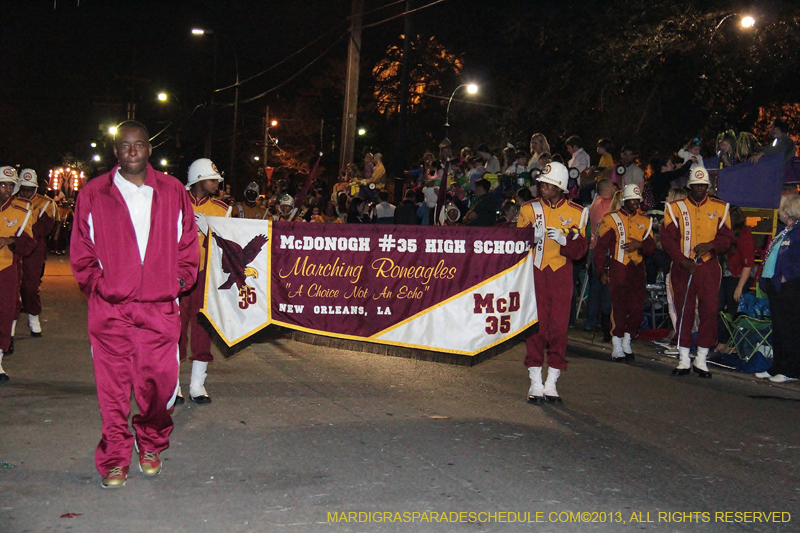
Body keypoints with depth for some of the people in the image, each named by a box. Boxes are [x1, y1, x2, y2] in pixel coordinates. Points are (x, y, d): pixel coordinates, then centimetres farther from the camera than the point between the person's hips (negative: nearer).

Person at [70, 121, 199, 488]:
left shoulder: (172, 192, 9)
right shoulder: (93, 194, 6)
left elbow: (188, 243, 13)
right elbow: (81, 253, 9)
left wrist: (178, 281, 4)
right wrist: (97, 285, 0)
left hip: (160, 306, 1)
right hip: (110, 307, 0)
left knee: (159, 382, 1)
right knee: (113, 387, 1)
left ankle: (151, 447, 26)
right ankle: (114, 461, 13)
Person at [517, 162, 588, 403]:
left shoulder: (576, 212, 7)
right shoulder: (529, 209, 7)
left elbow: (580, 250, 3)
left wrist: (564, 240, -16)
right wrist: (531, 236, -19)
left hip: (561, 274, 0)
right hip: (534, 273, 0)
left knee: (559, 328, 0)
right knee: (536, 325, -3)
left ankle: (551, 384, 10)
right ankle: (535, 383, 4)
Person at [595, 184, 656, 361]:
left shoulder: (645, 221, 14)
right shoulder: (611, 219, 2)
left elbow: (651, 247, 11)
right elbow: (601, 247, 1)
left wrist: (640, 245, -12)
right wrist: (601, 271, -5)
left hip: (638, 269, 4)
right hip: (618, 269, -4)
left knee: (638, 308, -1)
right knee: (619, 308, -5)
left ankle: (626, 343, 17)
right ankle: (617, 347, 5)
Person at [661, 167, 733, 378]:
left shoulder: (720, 208, 8)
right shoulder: (675, 208, 5)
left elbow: (727, 238, 5)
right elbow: (667, 238, -2)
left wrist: (711, 245, -17)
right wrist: (682, 260, -14)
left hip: (709, 267, 1)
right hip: (682, 268, 0)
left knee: (709, 312, -3)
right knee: (684, 312, 2)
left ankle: (701, 360, 8)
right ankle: (684, 360, 10)